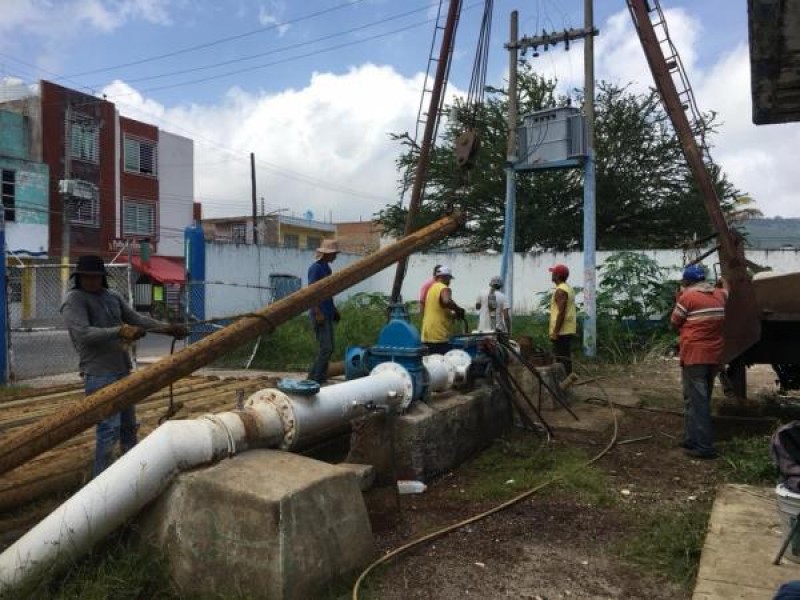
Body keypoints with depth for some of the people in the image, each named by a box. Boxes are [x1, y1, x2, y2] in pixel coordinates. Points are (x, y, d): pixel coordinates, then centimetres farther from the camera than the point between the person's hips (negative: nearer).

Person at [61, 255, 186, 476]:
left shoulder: (113, 297, 12)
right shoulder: (74, 300, -8)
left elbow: (137, 319, 12)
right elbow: (83, 333, -21)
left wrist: (168, 328, 3)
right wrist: (120, 331, -29)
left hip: (122, 370, 7)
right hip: (99, 374, -7)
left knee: (128, 425, 16)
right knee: (110, 429, -10)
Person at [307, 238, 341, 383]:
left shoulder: (327, 268, 16)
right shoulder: (315, 268, -12)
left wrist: (334, 310, 23)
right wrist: (318, 313, -22)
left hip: (327, 314, 9)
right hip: (320, 315, -9)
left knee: (327, 347, 10)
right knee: (326, 348, -12)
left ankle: (321, 378, 16)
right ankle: (313, 379, -5)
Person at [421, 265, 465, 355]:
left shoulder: (432, 289, 20)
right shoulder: (444, 288, -7)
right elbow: (447, 301, -29)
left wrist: (453, 314, 29)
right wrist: (458, 309, -13)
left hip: (428, 335, 9)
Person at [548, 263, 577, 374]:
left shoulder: (560, 290, -15)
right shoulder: (569, 288, 16)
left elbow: (561, 312, -22)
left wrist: (555, 332, -22)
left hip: (562, 331, -10)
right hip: (568, 330, 10)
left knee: (561, 359, -8)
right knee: (565, 358, 14)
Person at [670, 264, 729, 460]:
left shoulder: (687, 297, -10)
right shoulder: (719, 295, 9)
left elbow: (674, 323, -1)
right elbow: (726, 292, 34)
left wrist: (679, 298, 8)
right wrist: (723, 281, 53)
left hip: (694, 355, -7)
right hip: (714, 356, 7)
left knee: (696, 400, -5)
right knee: (702, 398, 15)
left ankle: (702, 446, -6)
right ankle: (693, 439, 23)